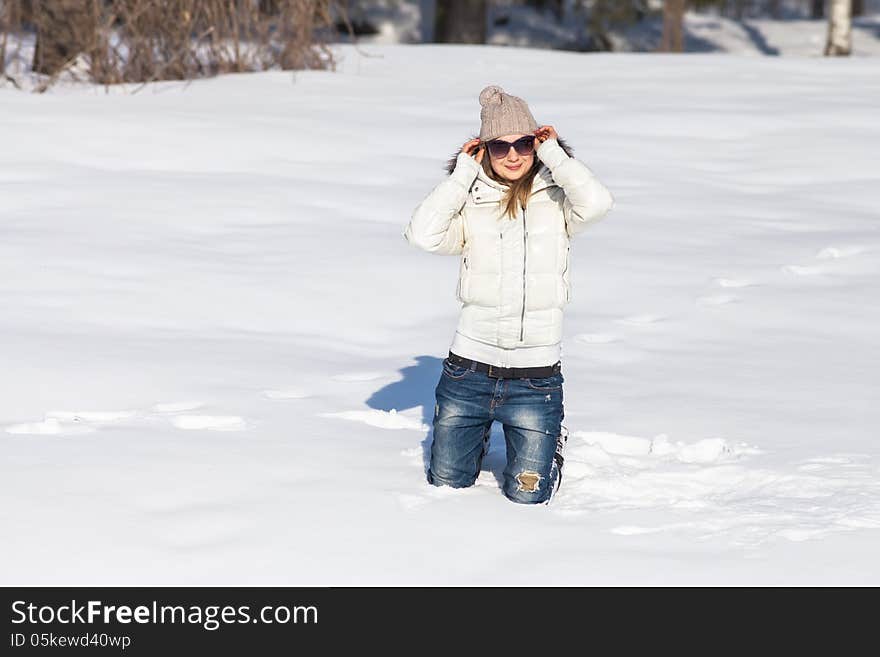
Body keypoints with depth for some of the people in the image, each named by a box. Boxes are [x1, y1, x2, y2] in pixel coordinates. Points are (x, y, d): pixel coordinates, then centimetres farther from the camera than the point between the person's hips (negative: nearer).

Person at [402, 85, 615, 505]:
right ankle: (478, 433, 45)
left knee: (527, 495, 3)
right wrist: (463, 174, -9)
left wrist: (554, 155, -11)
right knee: (446, 484, 13)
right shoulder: (471, 205, 1)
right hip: (469, 370, 2)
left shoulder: (555, 202, -1)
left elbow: (597, 203, -23)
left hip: (536, 373, -2)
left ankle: (552, 442, 35)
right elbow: (422, 234, -16)